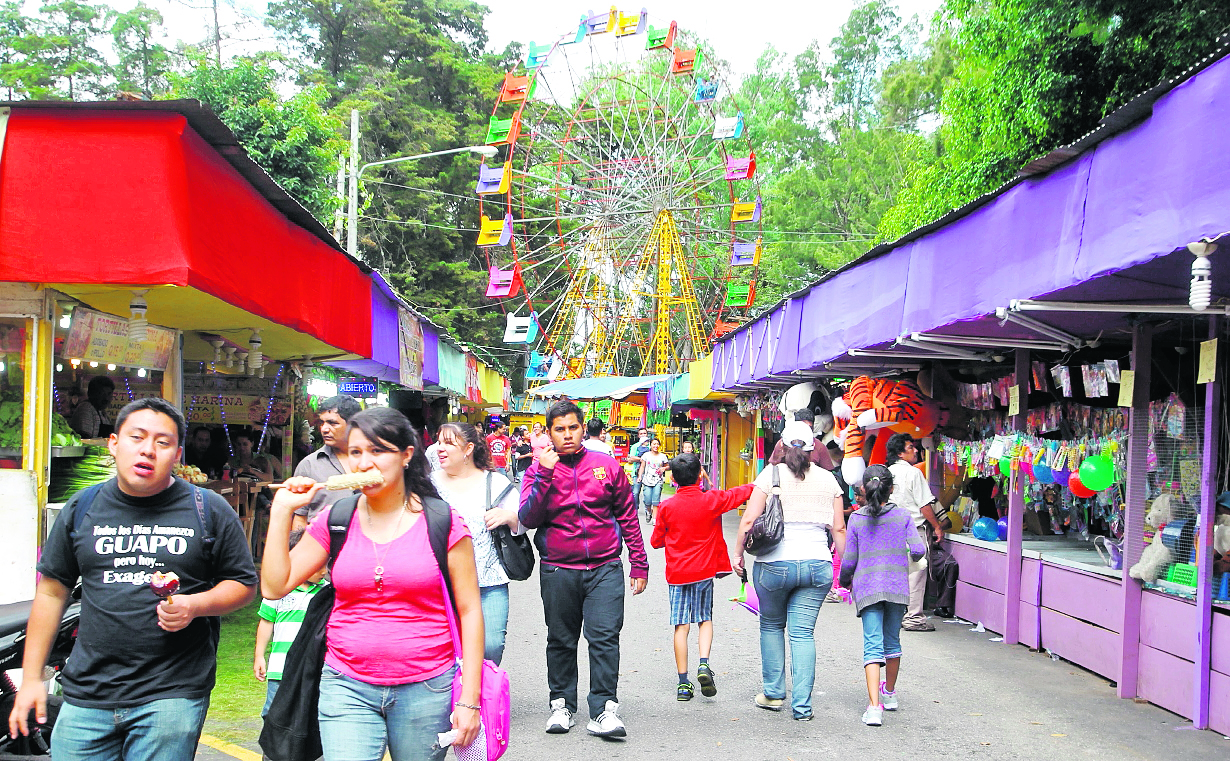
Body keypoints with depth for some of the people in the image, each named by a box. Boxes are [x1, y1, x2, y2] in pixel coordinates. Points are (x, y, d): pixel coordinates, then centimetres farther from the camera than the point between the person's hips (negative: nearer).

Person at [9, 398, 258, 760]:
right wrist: (31, 677, 11)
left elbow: (244, 584, 6)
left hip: (172, 696, -2)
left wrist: (195, 605, -13)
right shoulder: (82, 508, 9)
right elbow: (52, 591, 14)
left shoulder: (209, 510, 2)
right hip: (86, 696, 3)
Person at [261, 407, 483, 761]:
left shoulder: (443, 525, -3)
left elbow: (469, 611, -2)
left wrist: (469, 700, -6)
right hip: (347, 689, 2)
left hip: (425, 689, -1)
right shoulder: (334, 522, 5)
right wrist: (282, 510, -1)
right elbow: (275, 586, 3)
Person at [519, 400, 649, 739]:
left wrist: (639, 564, 9)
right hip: (558, 570, 1)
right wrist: (545, 474, -19)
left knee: (605, 637, -8)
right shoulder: (538, 470, 3)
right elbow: (528, 519, -11)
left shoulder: (607, 465, 5)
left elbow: (628, 516, 10)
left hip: (605, 568, 0)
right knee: (561, 640, 10)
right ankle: (562, 704, 25)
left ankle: (604, 710, -2)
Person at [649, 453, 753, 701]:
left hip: (676, 573, 0)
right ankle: (704, 664, -7)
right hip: (704, 570, 0)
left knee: (681, 626, 3)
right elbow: (739, 494, 8)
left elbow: (656, 541, 5)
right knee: (705, 619, 15)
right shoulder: (712, 500, -7)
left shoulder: (667, 507, -4)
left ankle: (683, 684, 3)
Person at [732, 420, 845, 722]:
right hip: (817, 564, 2)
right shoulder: (827, 479, 7)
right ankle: (802, 705, 2)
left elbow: (749, 519, -6)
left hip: (775, 563, -2)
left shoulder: (772, 473, -2)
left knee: (771, 626, 18)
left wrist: (738, 553, 5)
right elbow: (839, 528, 7)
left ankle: (773, 694, 22)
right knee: (803, 632, 5)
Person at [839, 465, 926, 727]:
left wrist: (844, 581, 21)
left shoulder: (856, 519, 0)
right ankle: (889, 692, 38)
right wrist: (912, 557, 18)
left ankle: (874, 705, -21)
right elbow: (918, 549, -6)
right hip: (897, 587, 2)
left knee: (873, 645, -7)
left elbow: (849, 560, 2)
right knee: (892, 641, 19)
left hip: (866, 588, -2)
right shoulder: (903, 516, 1)